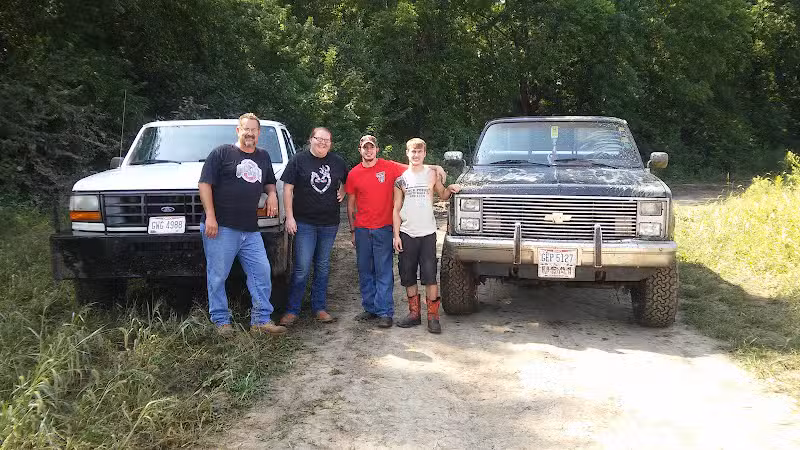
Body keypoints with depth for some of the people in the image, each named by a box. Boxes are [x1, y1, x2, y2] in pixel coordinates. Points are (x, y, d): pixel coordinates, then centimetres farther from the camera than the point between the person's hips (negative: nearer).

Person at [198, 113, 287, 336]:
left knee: (262, 272, 3)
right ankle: (221, 321, 11)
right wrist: (210, 216, -14)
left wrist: (272, 194, 7)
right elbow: (205, 184, -5)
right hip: (221, 227, -5)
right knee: (217, 276, 0)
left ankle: (261, 320, 11)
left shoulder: (263, 156, 18)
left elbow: (269, 182, 32)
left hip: (251, 230, 5)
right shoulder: (221, 153, 0)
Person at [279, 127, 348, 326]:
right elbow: (288, 189, -3)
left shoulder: (338, 162, 8)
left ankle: (320, 308, 19)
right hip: (304, 222, -4)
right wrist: (289, 217, -9)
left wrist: (342, 192, 5)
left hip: (329, 224, 4)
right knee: (302, 268, -7)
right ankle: (292, 311, 2)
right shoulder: (298, 160, -1)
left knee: (323, 268, 10)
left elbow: (346, 181, 26)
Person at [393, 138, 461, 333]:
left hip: (427, 233, -1)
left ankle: (433, 317, 0)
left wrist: (450, 189, -6)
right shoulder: (401, 178, 5)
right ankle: (414, 313, 19)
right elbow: (396, 209, 6)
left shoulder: (431, 174, 5)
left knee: (430, 276, -6)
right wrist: (396, 234, -1)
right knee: (408, 276, 6)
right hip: (406, 234, 1)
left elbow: (443, 195, 17)